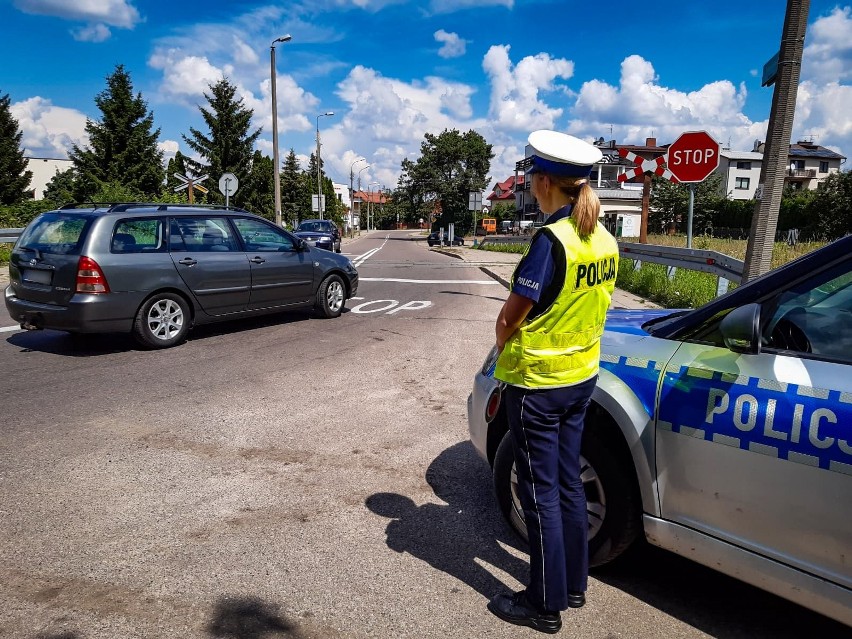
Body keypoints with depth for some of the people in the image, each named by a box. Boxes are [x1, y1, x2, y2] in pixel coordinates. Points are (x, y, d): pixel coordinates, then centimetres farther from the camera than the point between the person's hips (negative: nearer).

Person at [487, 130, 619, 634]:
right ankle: (574, 584, 36)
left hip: (537, 383, -8)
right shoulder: (604, 239, 3)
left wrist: (505, 349, 0)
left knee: (541, 493, 6)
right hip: (582, 376, 8)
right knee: (568, 483, 20)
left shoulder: (552, 240, -22)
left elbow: (510, 317, -19)